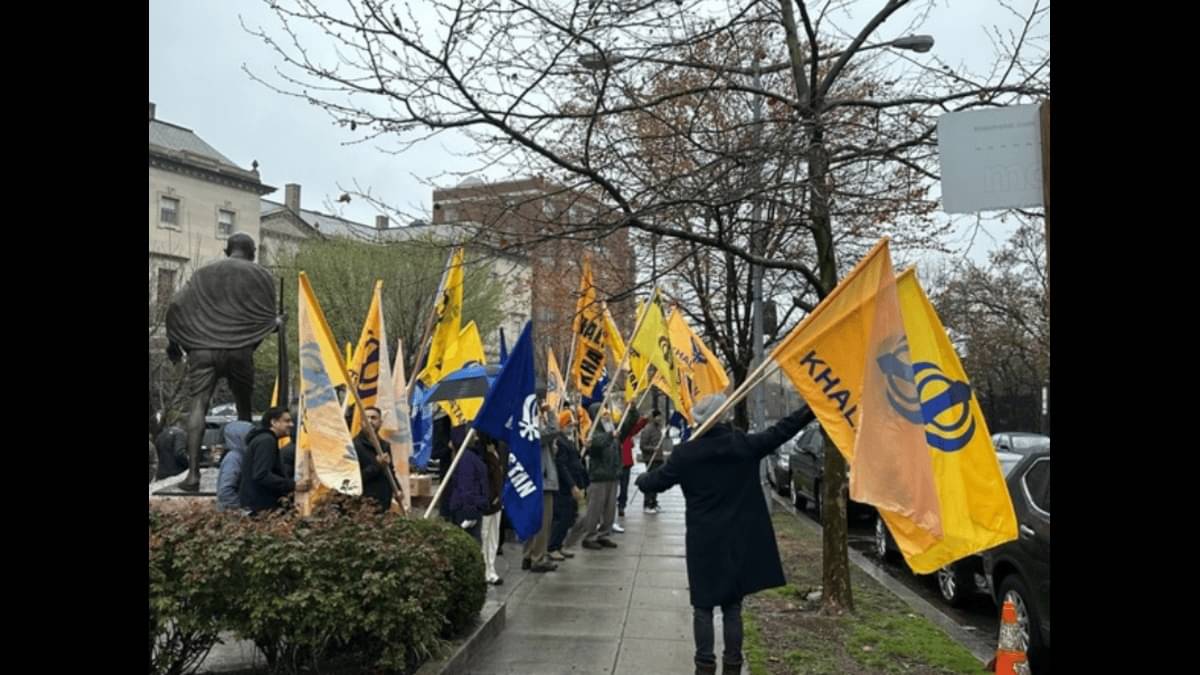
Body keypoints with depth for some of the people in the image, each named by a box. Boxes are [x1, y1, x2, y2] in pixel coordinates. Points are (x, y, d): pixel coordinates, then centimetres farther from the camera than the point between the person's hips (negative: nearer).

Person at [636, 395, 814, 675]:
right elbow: (779, 432, 0)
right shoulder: (744, 444, -7)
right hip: (739, 541, 2)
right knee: (732, 607, 11)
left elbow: (657, 481, 2)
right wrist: (811, 408, 9)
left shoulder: (686, 453, -9)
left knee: (703, 607, 9)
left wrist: (641, 479, 24)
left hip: (704, 543, -1)